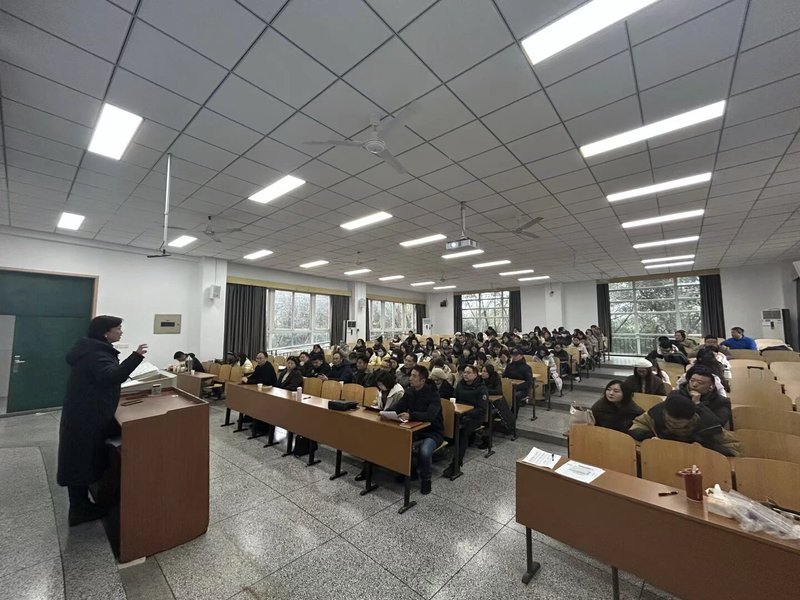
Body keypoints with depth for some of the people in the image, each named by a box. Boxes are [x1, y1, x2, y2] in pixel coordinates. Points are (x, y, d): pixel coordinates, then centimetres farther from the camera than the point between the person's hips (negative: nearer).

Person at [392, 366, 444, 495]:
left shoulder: (432, 394, -20)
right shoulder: (410, 391, 0)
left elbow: (431, 415, -35)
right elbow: (398, 407, -1)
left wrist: (410, 415, -48)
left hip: (433, 431, -6)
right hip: (416, 428, 6)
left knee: (424, 451, -32)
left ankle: (425, 479, -2)